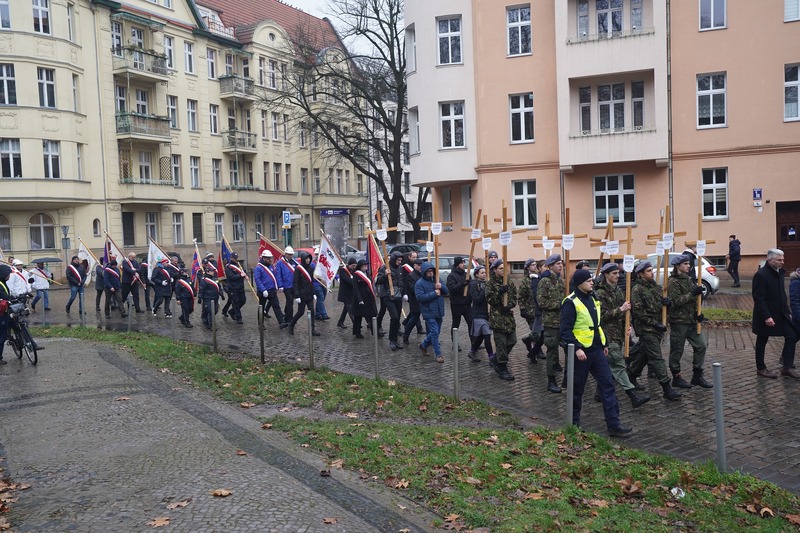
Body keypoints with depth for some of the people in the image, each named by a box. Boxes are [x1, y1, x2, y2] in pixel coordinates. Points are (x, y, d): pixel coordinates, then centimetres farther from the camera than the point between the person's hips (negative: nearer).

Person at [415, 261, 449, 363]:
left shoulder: (437, 279, 9)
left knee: (436, 332, 15)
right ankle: (438, 354, -1)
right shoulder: (420, 283, -10)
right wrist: (434, 294, -20)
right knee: (434, 332, -9)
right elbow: (420, 297, -21)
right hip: (429, 312, -7)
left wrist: (441, 286, -16)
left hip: (439, 312, 7)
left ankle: (424, 345, 37)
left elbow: (446, 291, 7)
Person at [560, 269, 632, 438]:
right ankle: (574, 423, 22)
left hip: (596, 350, 7)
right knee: (577, 389, 5)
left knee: (608, 384, 2)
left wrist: (604, 344, 20)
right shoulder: (571, 303, -14)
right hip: (581, 352, -7)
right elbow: (565, 330, -18)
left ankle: (613, 424, 4)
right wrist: (576, 348, -25)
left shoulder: (591, 299, 12)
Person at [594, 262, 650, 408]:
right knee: (618, 365, -10)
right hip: (608, 334, -8)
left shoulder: (618, 291, 14)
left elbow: (624, 312, 19)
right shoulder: (600, 293, -9)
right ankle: (634, 397, -14)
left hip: (619, 334, 8)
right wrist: (620, 309, -20)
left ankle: (600, 392, 24)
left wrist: (626, 327, 5)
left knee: (609, 365, 13)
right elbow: (602, 315, -16)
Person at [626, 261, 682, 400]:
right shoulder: (637, 289, -11)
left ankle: (631, 378, 34)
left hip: (656, 328, 8)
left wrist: (666, 302, -3)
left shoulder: (656, 286, 13)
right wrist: (655, 324, -17)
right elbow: (639, 312, -15)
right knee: (657, 358, -9)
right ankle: (667, 388, -10)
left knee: (643, 355, 17)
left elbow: (661, 304, 21)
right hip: (646, 329, -8)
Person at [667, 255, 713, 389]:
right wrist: (693, 293, -24)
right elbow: (676, 301, -21)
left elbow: (693, 298, 18)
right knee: (677, 350, 2)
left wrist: (698, 312, 4)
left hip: (692, 320, 8)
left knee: (700, 345, 7)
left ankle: (697, 375, 16)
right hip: (679, 321, -8)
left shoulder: (688, 279, 13)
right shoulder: (673, 282, -12)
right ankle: (676, 377, 13)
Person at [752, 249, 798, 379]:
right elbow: (758, 298, -21)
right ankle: (761, 368, 19)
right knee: (762, 341, 6)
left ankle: (787, 368, 12)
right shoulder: (761, 275, -18)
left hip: (780, 313, 8)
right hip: (766, 315, -8)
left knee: (792, 336, 4)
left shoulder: (780, 272, 7)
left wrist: (787, 311, 13)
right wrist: (766, 316, -24)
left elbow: (781, 294, 16)